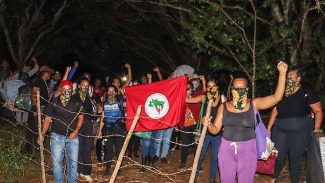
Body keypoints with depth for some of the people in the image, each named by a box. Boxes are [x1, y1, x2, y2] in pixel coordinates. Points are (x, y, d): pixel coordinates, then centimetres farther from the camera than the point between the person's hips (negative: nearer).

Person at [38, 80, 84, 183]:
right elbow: (47, 119, 0)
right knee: (56, 161, 2)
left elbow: (81, 117, 4)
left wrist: (76, 131, -8)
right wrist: (42, 135, -6)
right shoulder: (54, 102, -2)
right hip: (57, 136, 0)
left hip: (72, 136, 0)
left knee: (73, 161, 6)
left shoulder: (77, 101, -1)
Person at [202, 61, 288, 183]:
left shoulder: (254, 104, -4)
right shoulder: (224, 107, 1)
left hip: (247, 150, -1)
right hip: (227, 148, 2)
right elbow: (215, 130, 4)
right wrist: (208, 124, -19)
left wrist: (282, 74, -20)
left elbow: (277, 97, -13)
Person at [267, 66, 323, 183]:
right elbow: (275, 111, 11)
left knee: (295, 157, 5)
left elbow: (318, 110, -3)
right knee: (278, 155, 7)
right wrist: (269, 129, 9)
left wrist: (317, 128, -12)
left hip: (300, 130, -3)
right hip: (280, 129, 4)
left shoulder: (306, 93, -5)